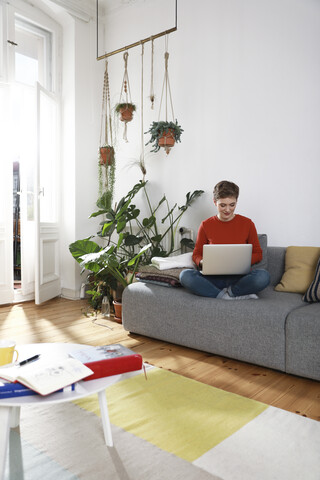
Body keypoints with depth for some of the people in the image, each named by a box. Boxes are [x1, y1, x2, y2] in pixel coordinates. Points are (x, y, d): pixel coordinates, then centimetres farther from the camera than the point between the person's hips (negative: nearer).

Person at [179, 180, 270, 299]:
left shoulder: (247, 223, 4)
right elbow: (196, 254, 13)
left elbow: (258, 254, 10)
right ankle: (238, 295, -23)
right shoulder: (206, 225, 5)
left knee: (263, 276, -33)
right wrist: (202, 262, -11)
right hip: (214, 278, 2)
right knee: (185, 276, -29)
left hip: (238, 278, -1)